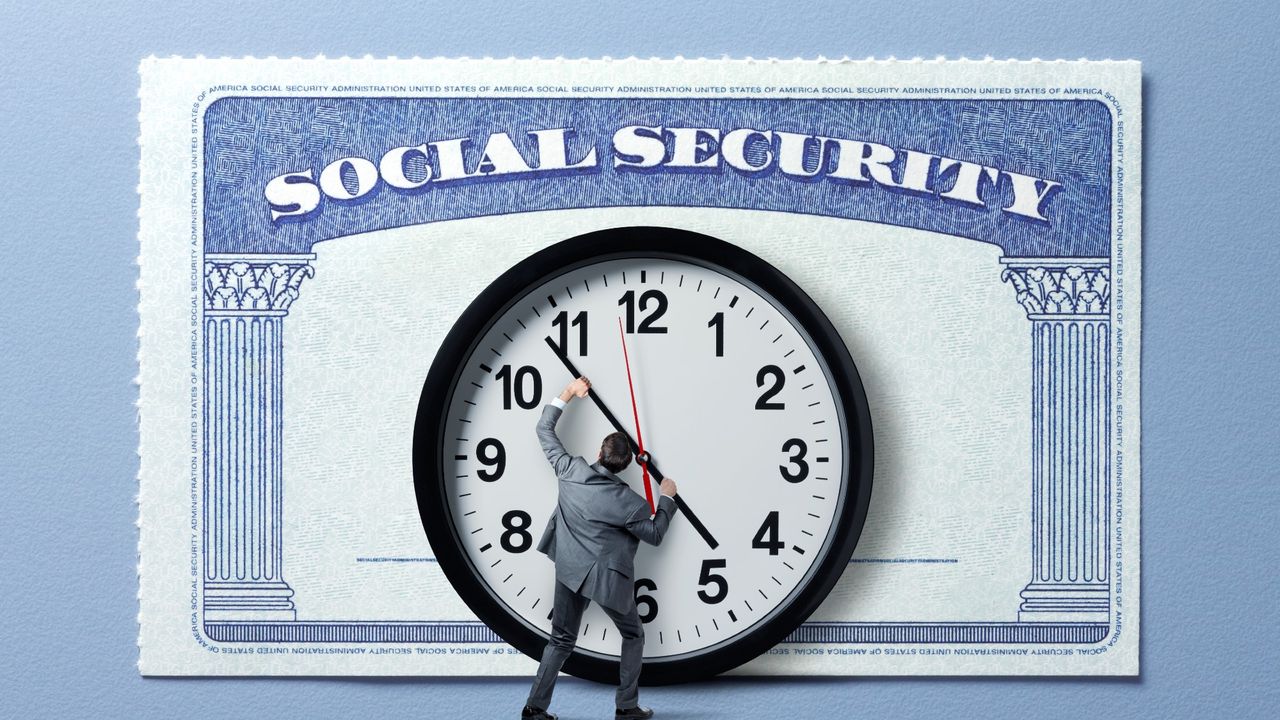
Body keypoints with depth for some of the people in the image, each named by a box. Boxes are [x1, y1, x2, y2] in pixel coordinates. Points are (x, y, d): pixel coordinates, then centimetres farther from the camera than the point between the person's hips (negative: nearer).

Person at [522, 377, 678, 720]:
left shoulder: (571, 470, -13)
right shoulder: (630, 502, -20)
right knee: (633, 637, 18)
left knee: (561, 640, 14)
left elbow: (544, 429, 2)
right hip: (608, 578, -4)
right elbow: (655, 534, -1)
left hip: (570, 572, 4)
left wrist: (568, 393, 9)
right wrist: (667, 499, 11)